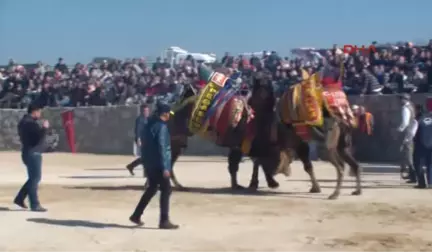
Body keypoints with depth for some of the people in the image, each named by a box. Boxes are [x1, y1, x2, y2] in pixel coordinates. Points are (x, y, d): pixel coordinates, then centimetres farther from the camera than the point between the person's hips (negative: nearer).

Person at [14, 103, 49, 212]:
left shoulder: (24, 121, 15)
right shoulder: (30, 123, -18)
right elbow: (39, 137, -23)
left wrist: (41, 128, 9)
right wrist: (44, 128, -10)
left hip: (29, 153, 10)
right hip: (33, 154, -10)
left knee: (34, 178, 19)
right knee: (35, 178, -5)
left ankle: (19, 198, 22)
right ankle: (35, 205, -1)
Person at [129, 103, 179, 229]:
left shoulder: (150, 124, 12)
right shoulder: (161, 127, -15)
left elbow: (145, 144, 18)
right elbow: (162, 148, -21)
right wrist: (165, 167, -22)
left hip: (149, 163, 9)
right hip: (158, 164, -9)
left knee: (151, 189, 19)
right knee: (166, 190, -2)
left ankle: (136, 215, 22)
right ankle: (164, 221, -3)